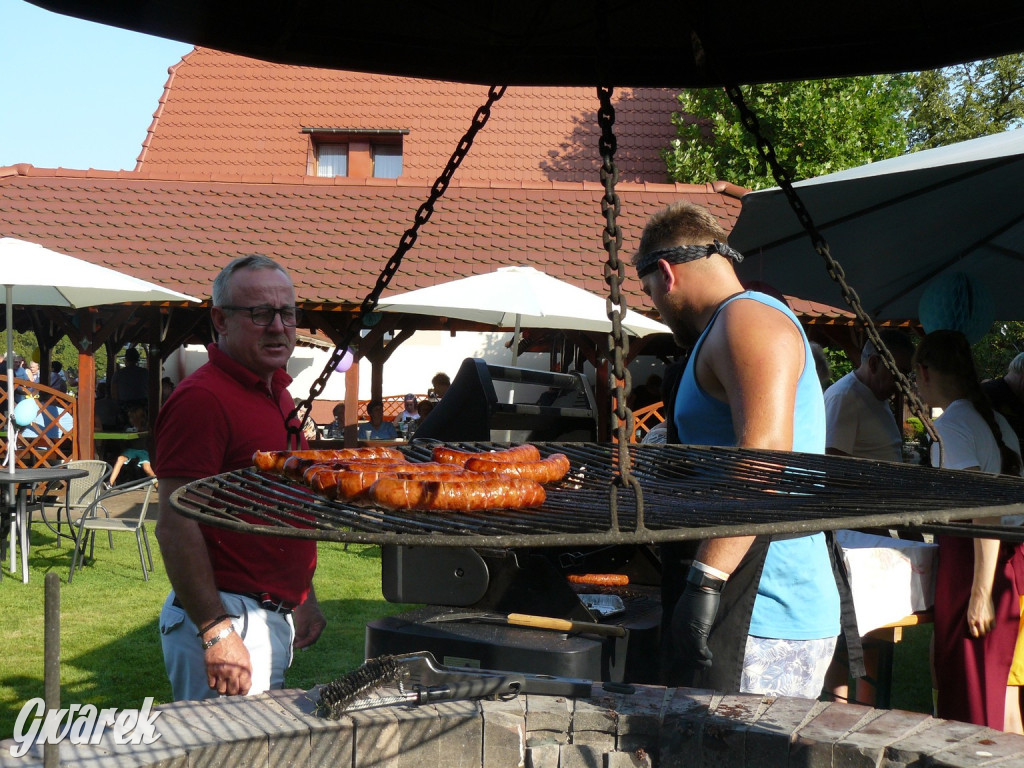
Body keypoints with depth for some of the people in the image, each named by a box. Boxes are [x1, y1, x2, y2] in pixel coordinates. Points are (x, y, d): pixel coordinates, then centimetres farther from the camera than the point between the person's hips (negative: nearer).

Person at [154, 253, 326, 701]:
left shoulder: (275, 393, 13)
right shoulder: (201, 399, -17)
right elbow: (175, 527, -22)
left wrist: (304, 598, 22)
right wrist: (217, 633, -25)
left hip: (277, 620, 10)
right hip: (227, 617, -10)